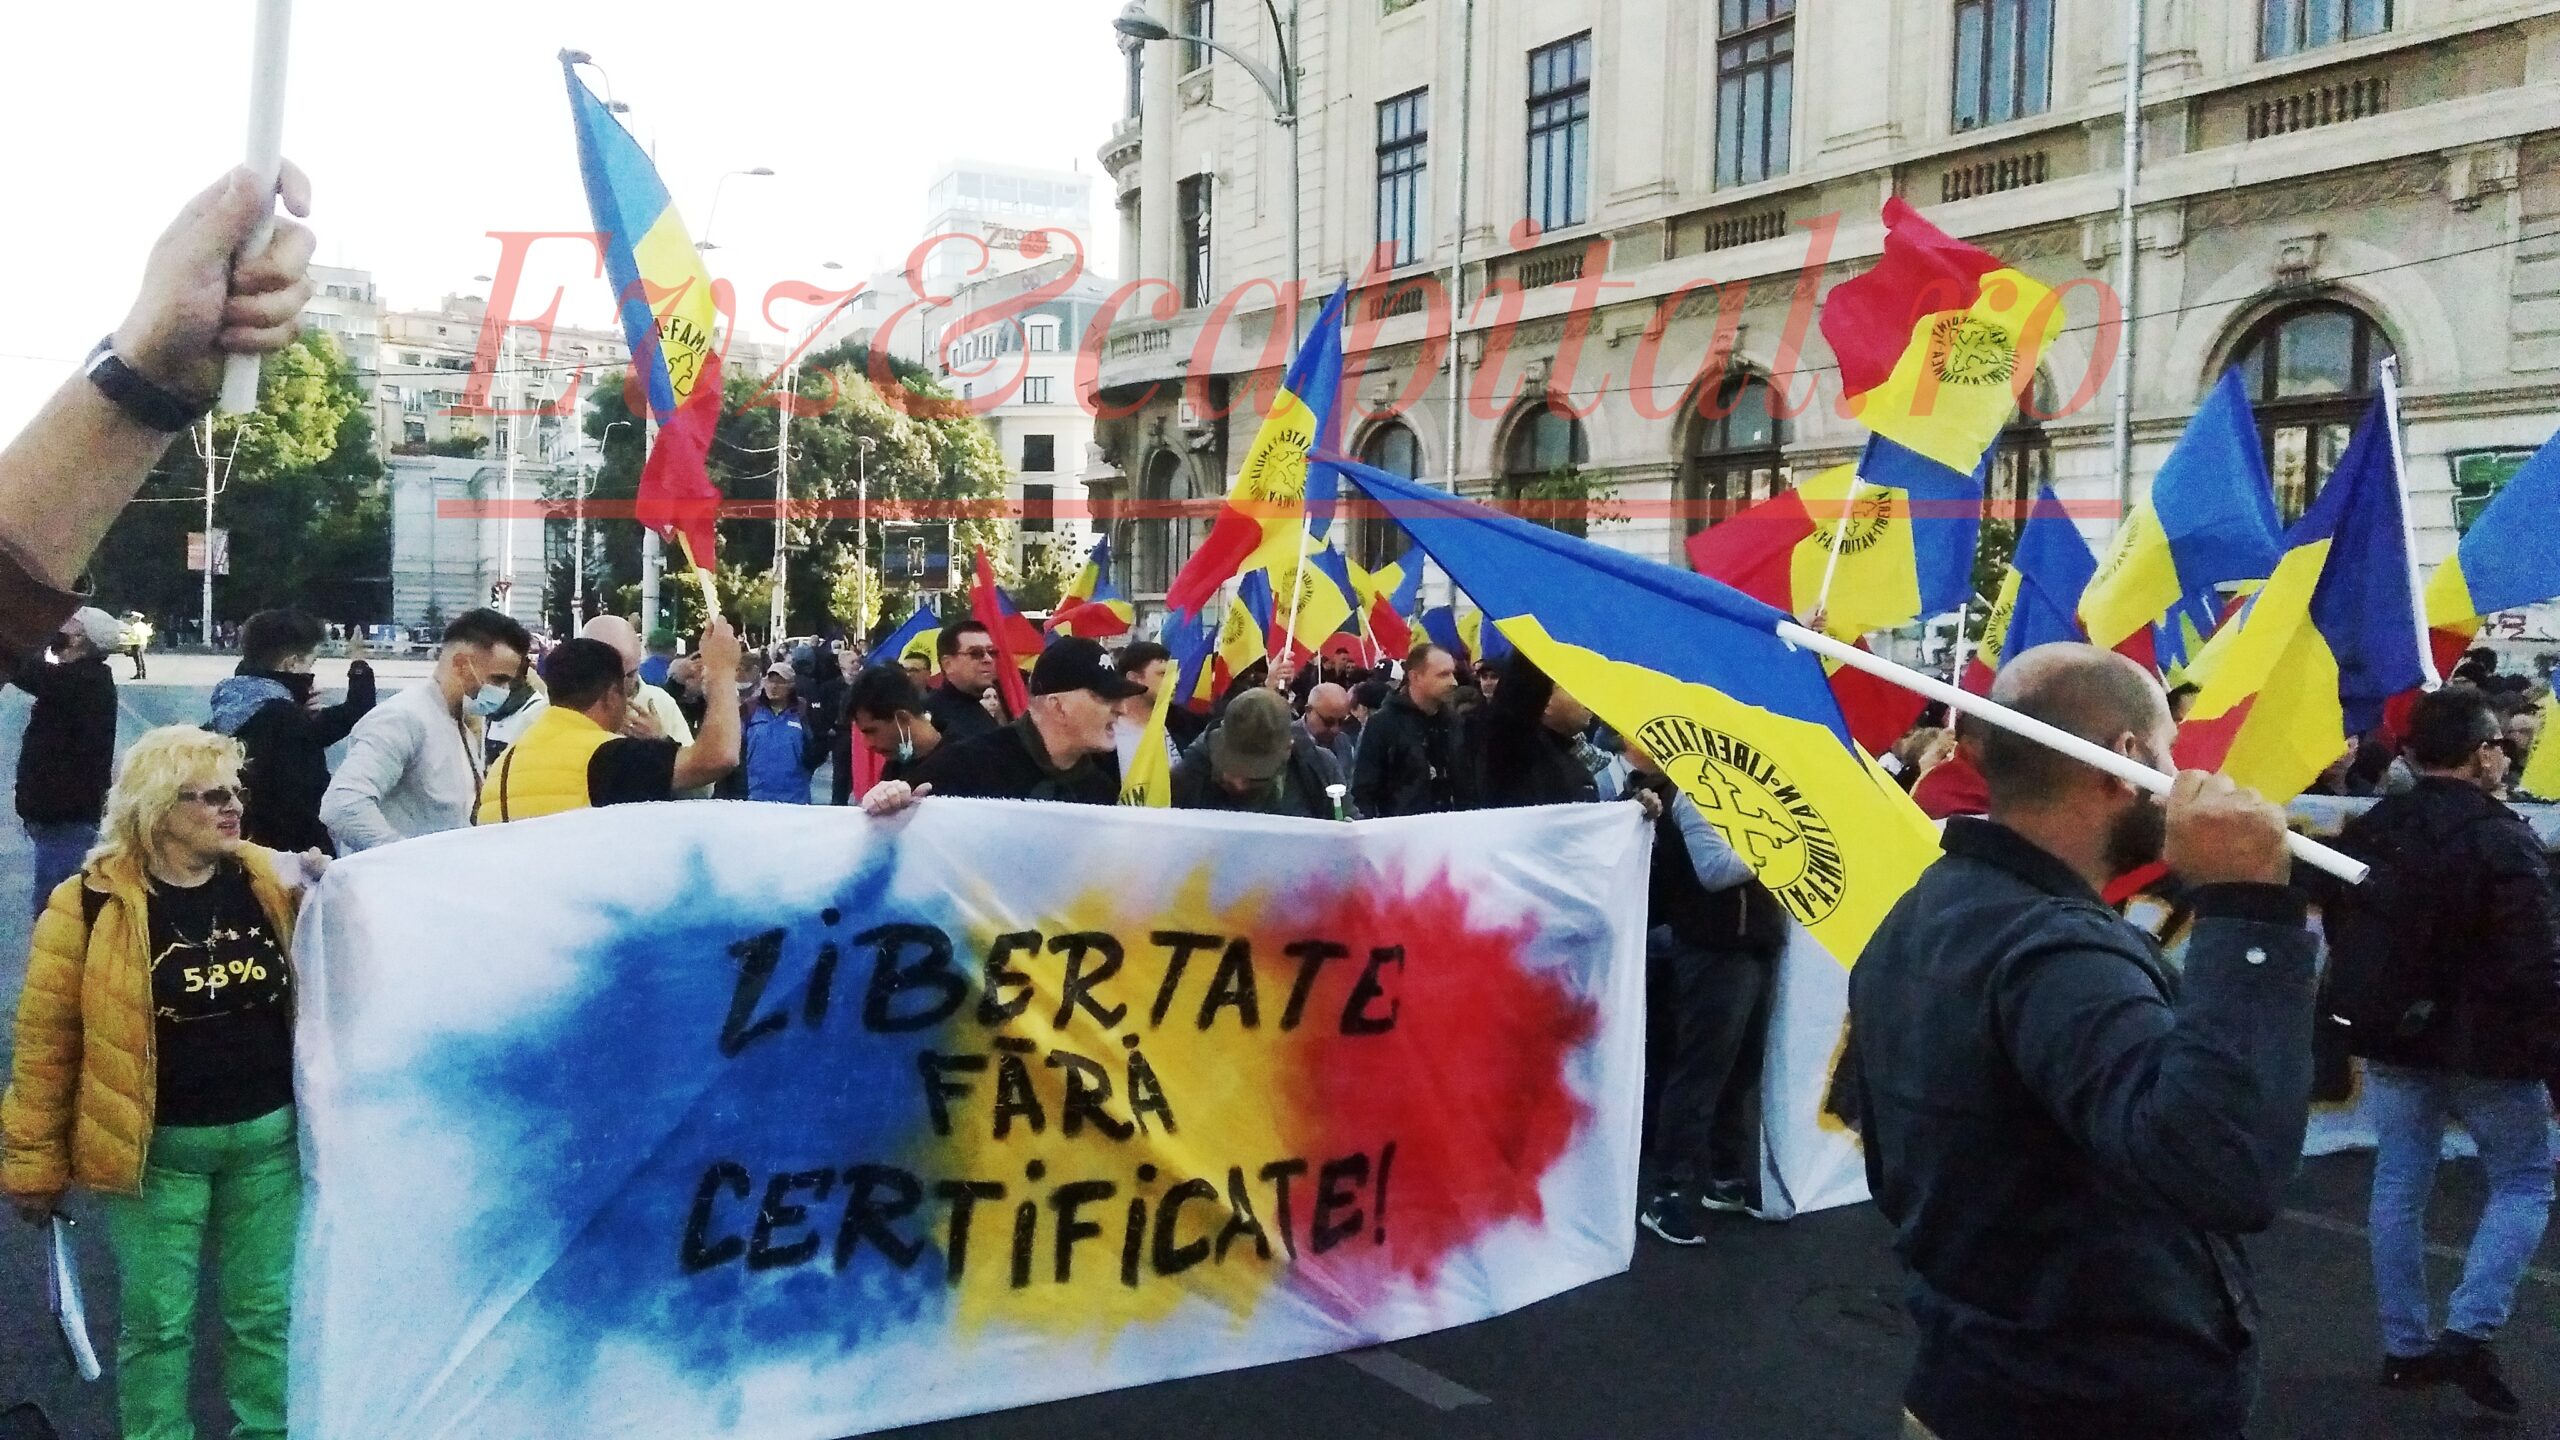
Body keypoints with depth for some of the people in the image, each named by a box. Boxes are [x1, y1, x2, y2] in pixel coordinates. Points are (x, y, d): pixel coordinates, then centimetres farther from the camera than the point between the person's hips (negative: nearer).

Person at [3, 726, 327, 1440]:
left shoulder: (273, 881, -1)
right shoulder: (91, 904, -10)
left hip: (269, 1135, 3)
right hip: (158, 1147, -2)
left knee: (266, 1309, 15)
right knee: (155, 1321, 11)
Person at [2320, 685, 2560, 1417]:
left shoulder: (2364, 832, 5)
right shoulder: (2501, 838, -17)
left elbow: (2343, 938, 13)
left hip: (2393, 1042, 6)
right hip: (2485, 1046, -6)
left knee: (2399, 1187, 12)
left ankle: (2405, 1346, 19)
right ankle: (2469, 1334, -1)